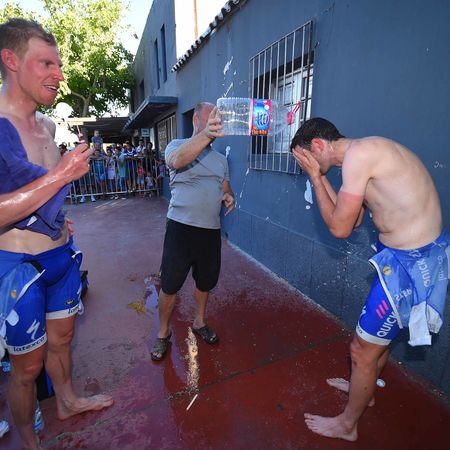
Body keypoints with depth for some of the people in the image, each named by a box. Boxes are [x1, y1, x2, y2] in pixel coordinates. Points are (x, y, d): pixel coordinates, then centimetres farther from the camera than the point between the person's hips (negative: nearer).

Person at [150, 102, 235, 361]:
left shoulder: (221, 159, 14)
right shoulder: (177, 145, -3)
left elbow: (226, 187, 22)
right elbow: (177, 160, -28)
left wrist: (230, 197, -4)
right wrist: (205, 135, -46)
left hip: (211, 229, 5)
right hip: (181, 227, -5)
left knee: (205, 281, 18)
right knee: (170, 285, 4)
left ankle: (200, 322, 42)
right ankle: (163, 333, 27)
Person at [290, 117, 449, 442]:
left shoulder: (358, 152, -20)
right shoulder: (368, 151, 10)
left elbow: (340, 227, -18)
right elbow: (353, 218, 12)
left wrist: (315, 176, -9)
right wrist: (322, 176, 7)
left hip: (410, 261, -10)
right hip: (411, 253, 10)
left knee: (363, 348, 6)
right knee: (379, 333, 27)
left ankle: (347, 425, 30)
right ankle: (364, 388, 53)